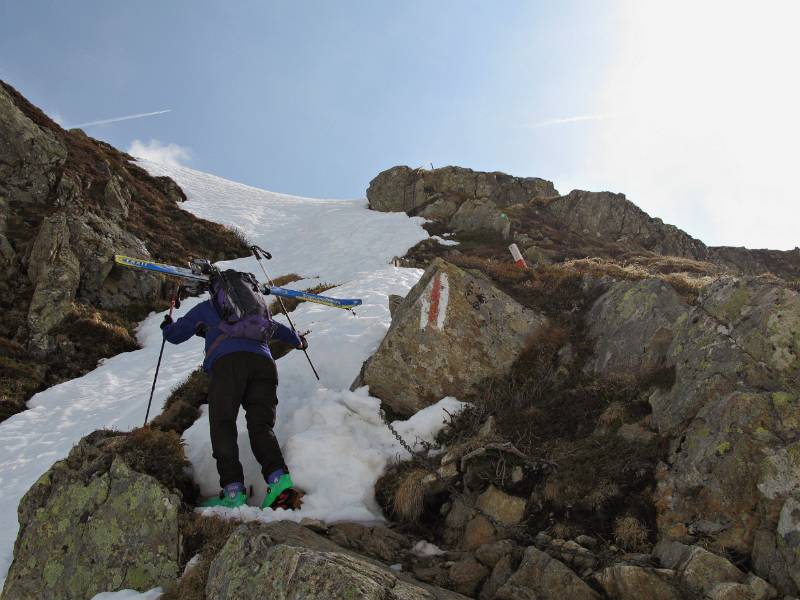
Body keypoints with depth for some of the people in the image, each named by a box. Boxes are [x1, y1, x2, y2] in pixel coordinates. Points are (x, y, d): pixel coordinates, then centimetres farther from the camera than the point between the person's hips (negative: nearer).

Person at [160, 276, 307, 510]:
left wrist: (167, 326, 59)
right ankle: (279, 479, -29)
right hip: (264, 362, 4)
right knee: (260, 425, -4)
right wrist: (299, 341, 71)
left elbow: (175, 335, 35)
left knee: (223, 425, -7)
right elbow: (277, 328, 52)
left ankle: (233, 489, -24)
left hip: (228, 361, -3)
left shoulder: (206, 308, 30)